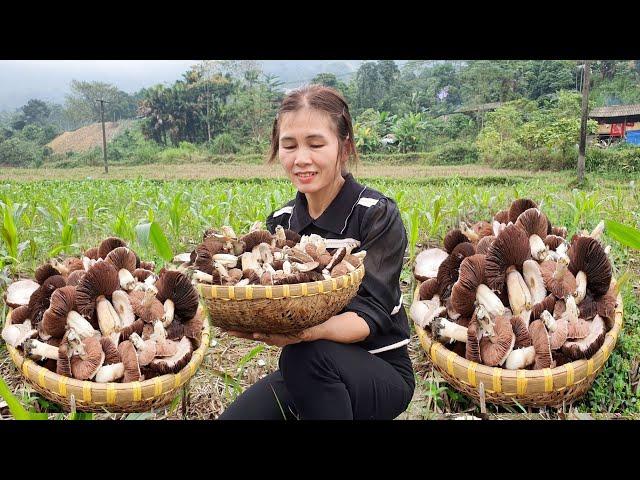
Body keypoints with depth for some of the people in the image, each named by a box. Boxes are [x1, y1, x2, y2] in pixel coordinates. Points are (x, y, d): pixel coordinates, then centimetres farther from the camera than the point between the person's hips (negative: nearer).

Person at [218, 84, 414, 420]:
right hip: (308, 372, 4)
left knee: (306, 355, -33)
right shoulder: (280, 222, 1)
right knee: (233, 416, -18)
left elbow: (371, 314, -22)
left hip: (382, 372, -3)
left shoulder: (377, 215, -14)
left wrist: (310, 330, -42)